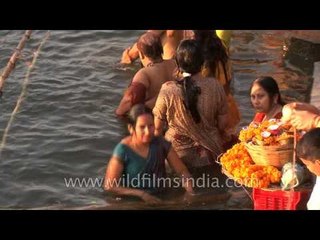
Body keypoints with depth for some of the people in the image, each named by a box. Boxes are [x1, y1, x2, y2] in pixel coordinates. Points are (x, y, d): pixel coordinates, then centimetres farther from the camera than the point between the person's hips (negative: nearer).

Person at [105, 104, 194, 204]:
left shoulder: (161, 143, -3)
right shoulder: (123, 150, -13)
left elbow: (182, 171, 3)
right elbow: (109, 186, -13)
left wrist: (189, 189, -16)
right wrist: (141, 194, -18)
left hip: (161, 198, 3)